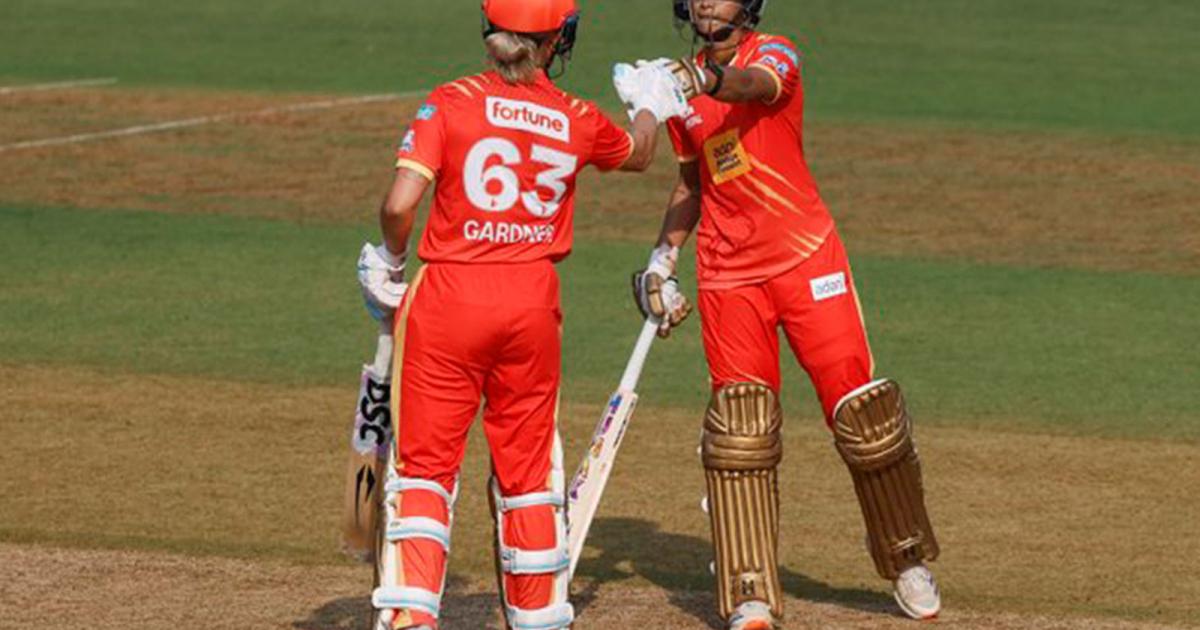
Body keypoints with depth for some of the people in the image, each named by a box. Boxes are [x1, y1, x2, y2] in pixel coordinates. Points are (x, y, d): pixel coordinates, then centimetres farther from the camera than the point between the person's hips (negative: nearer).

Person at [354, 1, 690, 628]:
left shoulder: (452, 102, -7)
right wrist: (651, 105, 46)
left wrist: (391, 259, 5)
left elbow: (399, 205, -16)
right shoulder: (577, 120, 2)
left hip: (448, 297, -2)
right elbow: (637, 154, 25)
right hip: (532, 303, 2)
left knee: (424, 463, 3)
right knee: (528, 469, 16)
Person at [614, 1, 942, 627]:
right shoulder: (681, 85, 11)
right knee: (738, 427, -6)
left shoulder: (774, 55, -4)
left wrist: (710, 80, -52)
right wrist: (663, 255, 8)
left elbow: (754, 85, -30)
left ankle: (908, 560, 19)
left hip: (806, 258, -4)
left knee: (859, 408, -2)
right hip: (727, 275, 4)